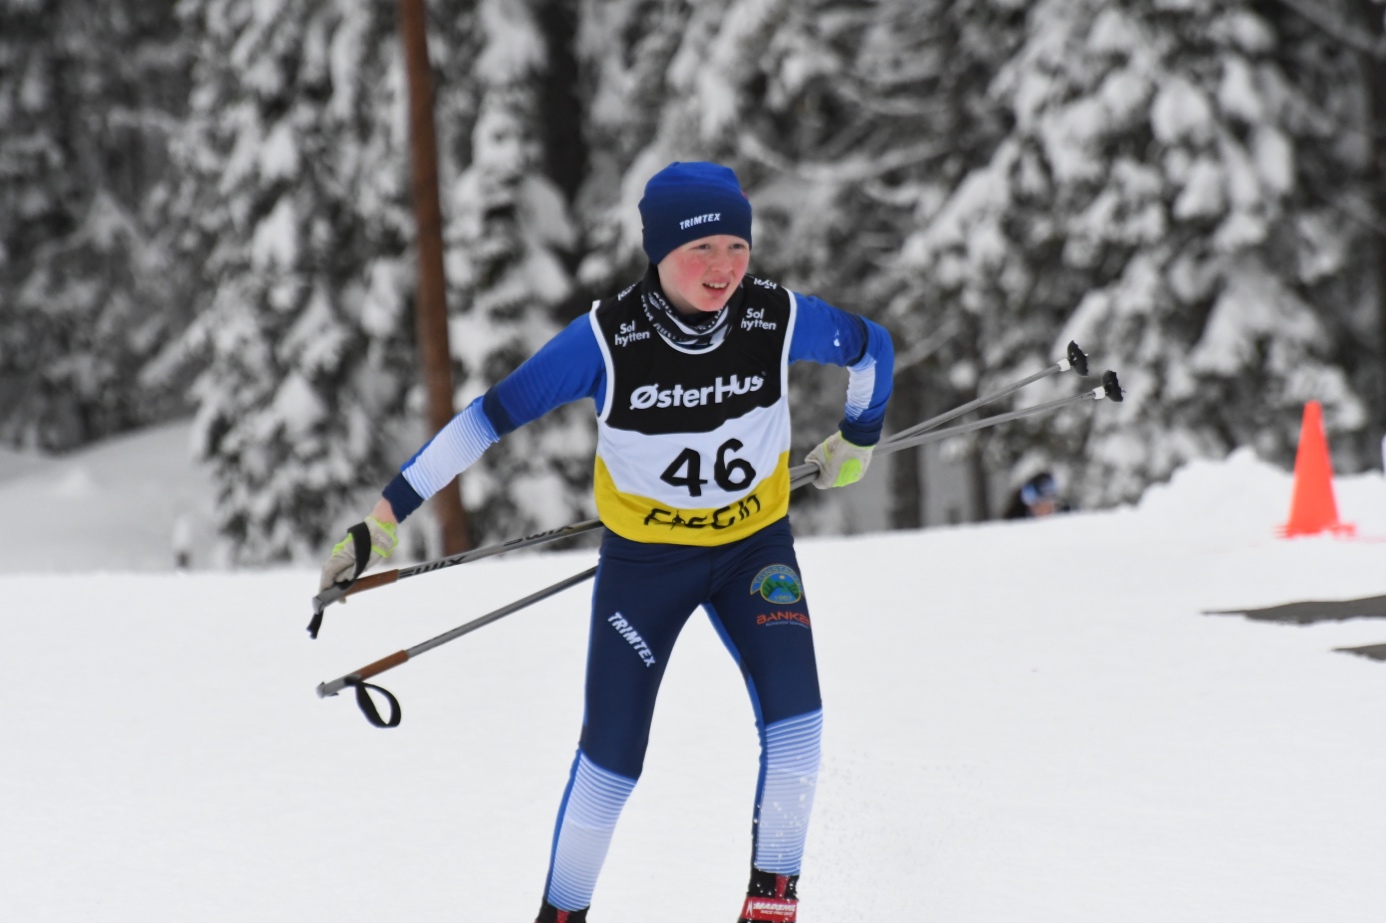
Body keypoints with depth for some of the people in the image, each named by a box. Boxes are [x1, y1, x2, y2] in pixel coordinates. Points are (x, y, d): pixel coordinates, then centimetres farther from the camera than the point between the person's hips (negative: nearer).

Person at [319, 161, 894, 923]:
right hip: (643, 561, -1)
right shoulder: (608, 339, -25)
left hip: (754, 548, 2)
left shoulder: (778, 320, -19)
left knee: (795, 719, -17)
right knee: (612, 754, -1)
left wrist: (857, 442, 16)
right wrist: (383, 517, -21)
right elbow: (492, 416, -20)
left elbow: (873, 346, 2)